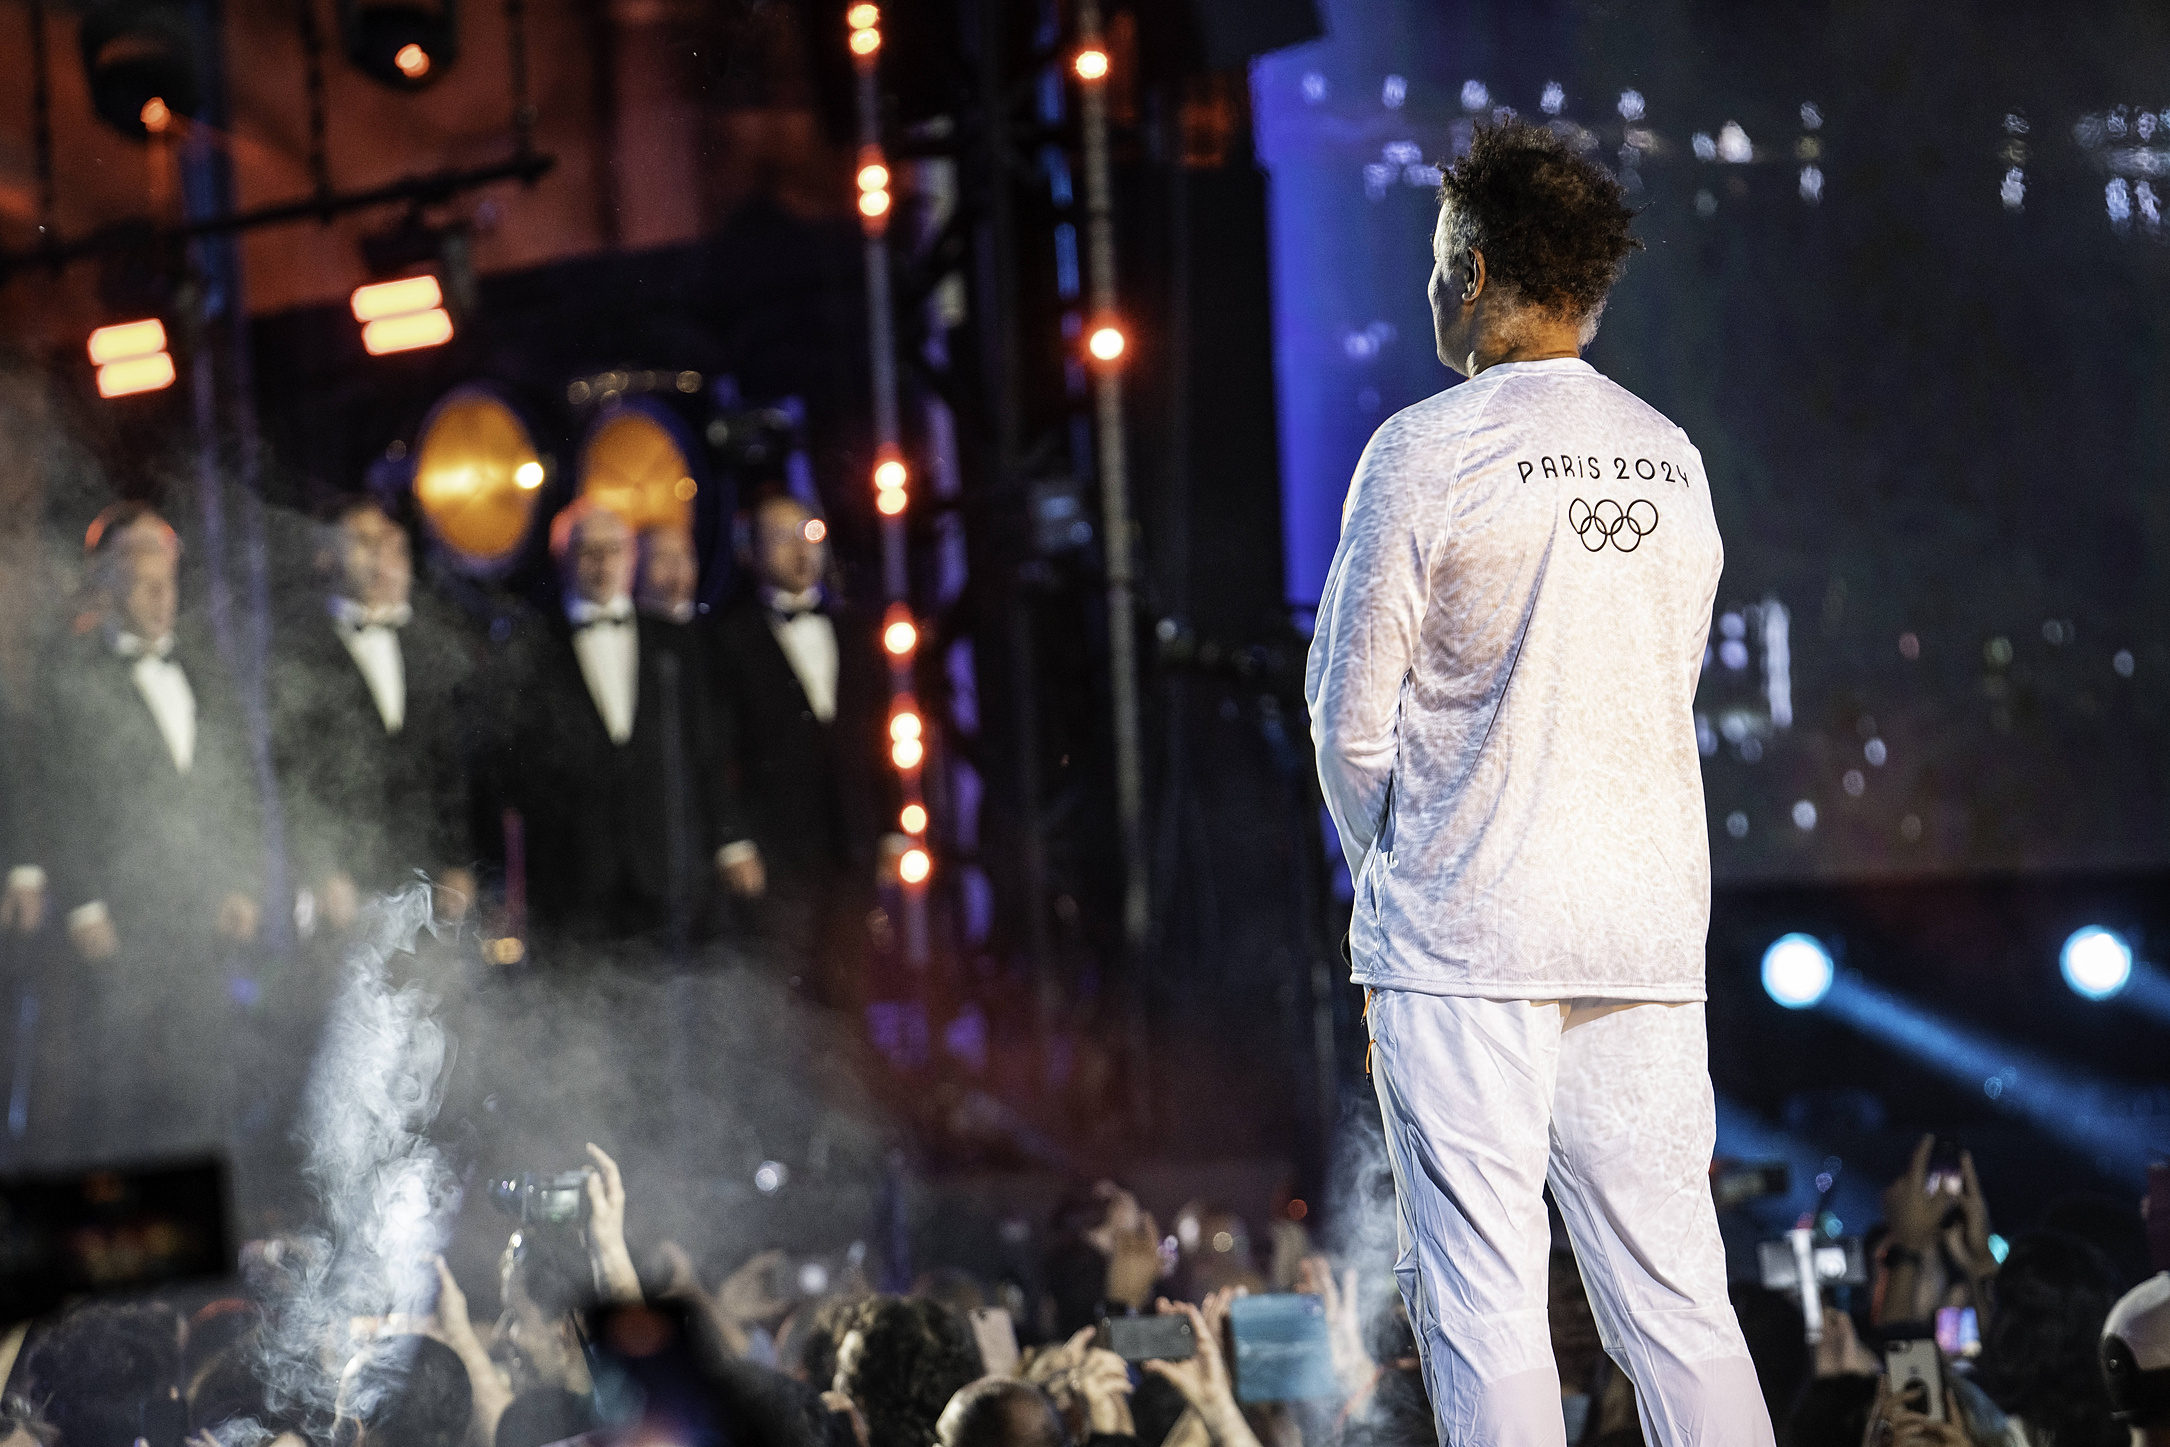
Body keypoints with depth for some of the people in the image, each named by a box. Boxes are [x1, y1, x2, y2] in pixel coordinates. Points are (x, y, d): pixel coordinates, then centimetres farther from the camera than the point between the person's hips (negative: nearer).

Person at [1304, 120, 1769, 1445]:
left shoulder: (1429, 451, -6)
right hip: (1651, 932, 5)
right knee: (1677, 1296, 6)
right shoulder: (1674, 463, 11)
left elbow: (1354, 714, -4)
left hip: (1467, 937, -5)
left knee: (1484, 1301, -4)